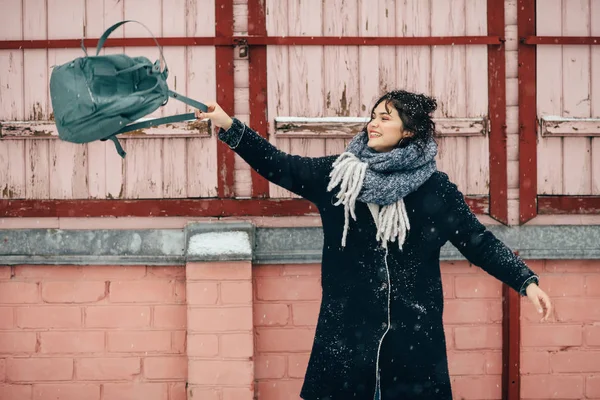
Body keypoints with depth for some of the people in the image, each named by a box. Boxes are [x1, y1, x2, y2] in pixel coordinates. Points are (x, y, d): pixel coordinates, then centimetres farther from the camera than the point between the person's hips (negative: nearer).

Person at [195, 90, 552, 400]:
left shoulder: (435, 188, -1)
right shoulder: (338, 174, 3)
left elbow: (478, 241, 1)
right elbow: (279, 166, 3)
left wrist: (526, 280, -7)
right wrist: (229, 126, -5)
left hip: (413, 332, -1)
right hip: (348, 329, 1)